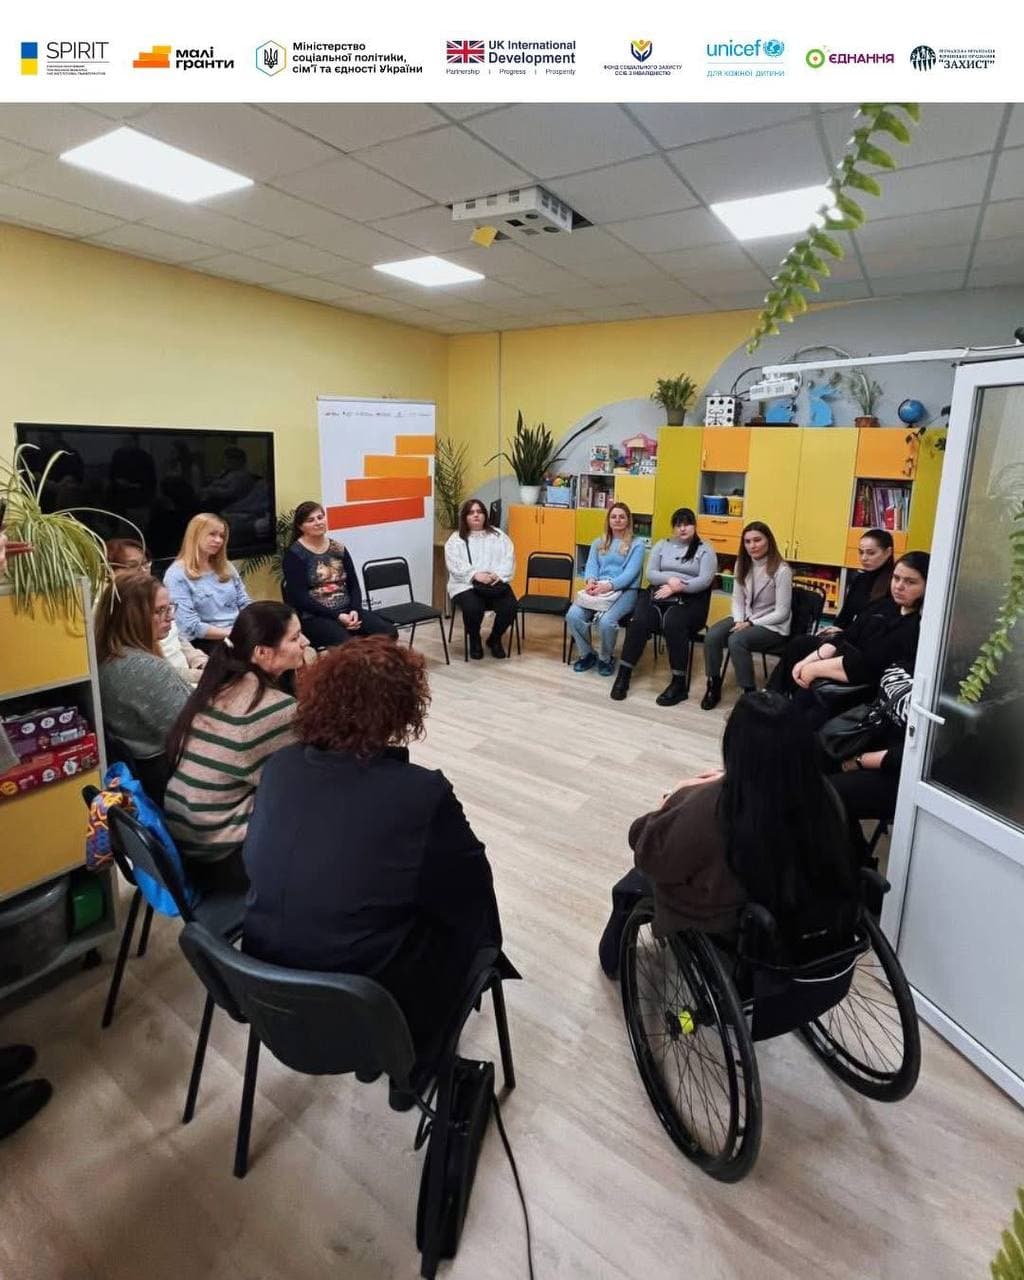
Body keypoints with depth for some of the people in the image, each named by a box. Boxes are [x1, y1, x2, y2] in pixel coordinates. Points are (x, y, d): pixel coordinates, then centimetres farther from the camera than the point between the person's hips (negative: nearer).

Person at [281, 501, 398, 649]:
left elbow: (353, 584, 10)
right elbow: (300, 597, -11)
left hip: (347, 611, 5)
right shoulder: (294, 554, -3)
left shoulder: (338, 548, 12)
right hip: (313, 616, -5)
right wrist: (337, 616, -17)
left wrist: (355, 610, -11)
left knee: (389, 632, -19)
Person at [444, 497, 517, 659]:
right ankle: (474, 641, 0)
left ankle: (495, 639, 6)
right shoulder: (456, 539, 8)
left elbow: (509, 559, 5)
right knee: (473, 608, -33)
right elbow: (455, 565, -5)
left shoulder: (499, 536, 15)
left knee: (510, 607, -24)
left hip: (496, 584, 2)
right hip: (466, 585, -2)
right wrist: (475, 575, -21)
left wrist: (498, 575, -14)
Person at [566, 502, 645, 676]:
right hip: (598, 589, 4)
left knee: (606, 620, -33)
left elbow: (631, 572, -7)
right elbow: (591, 565, 9)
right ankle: (587, 654, -1)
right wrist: (590, 581, -16)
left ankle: (606, 658, -4)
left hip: (624, 591, -4)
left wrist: (609, 585, -23)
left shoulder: (637, 543, 5)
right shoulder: (598, 543, 20)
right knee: (573, 615, -24)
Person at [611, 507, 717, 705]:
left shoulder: (705, 550, 8)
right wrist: (669, 579, -13)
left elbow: (705, 580, -5)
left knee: (673, 624, -36)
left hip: (689, 600, -3)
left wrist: (677, 587, -16)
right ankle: (623, 675, -19)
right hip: (658, 595, 3)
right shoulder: (661, 545, 18)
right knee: (638, 622, -28)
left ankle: (679, 683, -26)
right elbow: (650, 574, 7)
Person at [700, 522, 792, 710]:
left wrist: (751, 623, -20)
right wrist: (739, 621, -11)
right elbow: (737, 599, 7)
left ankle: (749, 693, -20)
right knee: (712, 636, -21)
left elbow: (781, 613, -16)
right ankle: (714, 686, -7)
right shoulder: (742, 564, 4)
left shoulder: (781, 570, -16)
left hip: (773, 626, -6)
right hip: (745, 619, 6)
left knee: (736, 640, -33)